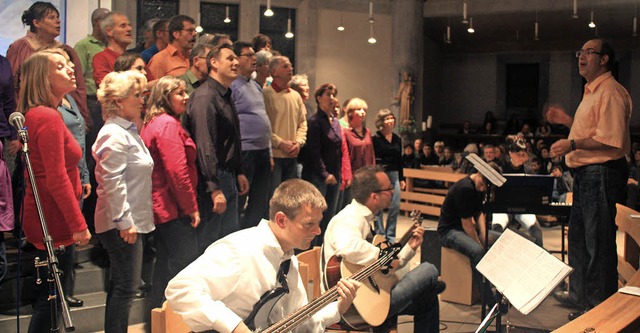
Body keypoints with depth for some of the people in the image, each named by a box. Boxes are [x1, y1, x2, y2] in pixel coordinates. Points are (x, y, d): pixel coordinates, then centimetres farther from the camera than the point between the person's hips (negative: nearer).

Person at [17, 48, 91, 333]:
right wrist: (78, 225, -20)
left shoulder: (35, 115, 12)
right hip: (55, 222, -10)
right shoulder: (49, 118, -19)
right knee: (51, 299, -1)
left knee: (46, 296, 18)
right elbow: (57, 178, -23)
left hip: (43, 217, 10)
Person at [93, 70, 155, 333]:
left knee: (121, 286, 16)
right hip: (122, 225, -10)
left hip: (130, 222, 10)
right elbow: (113, 182, -22)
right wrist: (124, 221, -22)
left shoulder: (128, 131, 17)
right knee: (125, 287, -6)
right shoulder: (114, 135, -16)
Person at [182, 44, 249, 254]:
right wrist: (214, 189, -26)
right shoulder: (205, 97, -16)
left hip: (228, 178, 10)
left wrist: (239, 172, 23)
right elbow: (205, 146, -23)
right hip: (211, 181, -10)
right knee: (207, 244, -3)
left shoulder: (225, 96, 17)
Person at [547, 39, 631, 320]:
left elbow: (612, 139, -24)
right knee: (578, 237, 19)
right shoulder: (591, 92, 19)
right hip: (585, 172, 11)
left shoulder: (611, 92, -15)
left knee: (599, 243, -3)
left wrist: (573, 144, -23)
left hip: (602, 174, -11)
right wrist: (567, 120, 17)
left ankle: (601, 305, 7)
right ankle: (579, 295, 32)